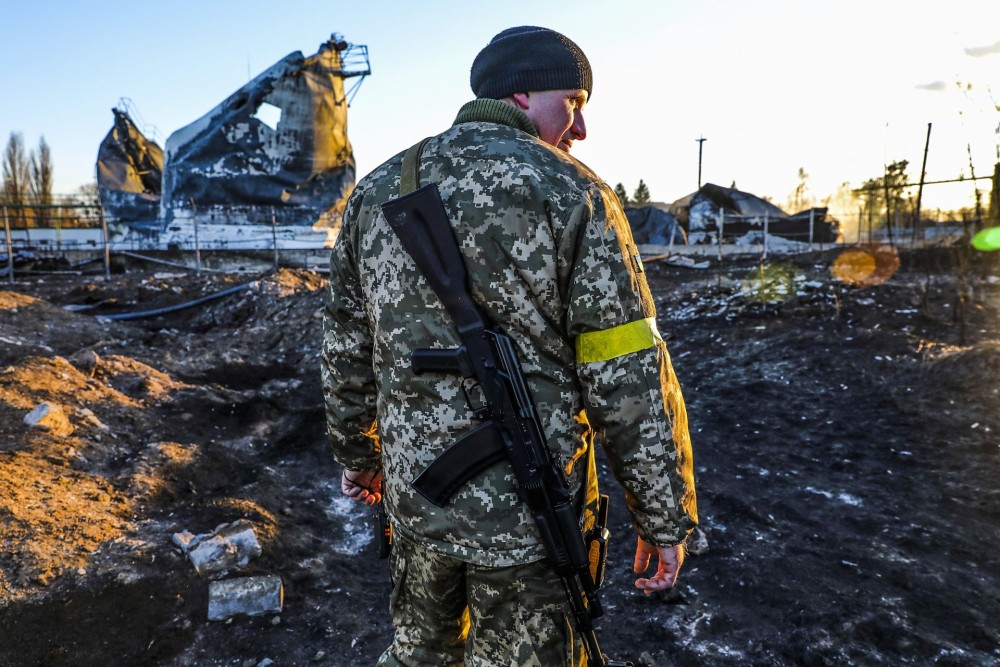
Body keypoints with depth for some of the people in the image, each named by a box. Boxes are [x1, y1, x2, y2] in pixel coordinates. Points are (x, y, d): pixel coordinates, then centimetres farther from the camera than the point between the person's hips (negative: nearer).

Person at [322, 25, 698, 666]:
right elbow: (631, 385, -15)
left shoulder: (378, 191, 2)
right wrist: (666, 518, -3)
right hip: (530, 512, -4)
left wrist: (357, 453, 21)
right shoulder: (573, 195, -14)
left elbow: (346, 350, 7)